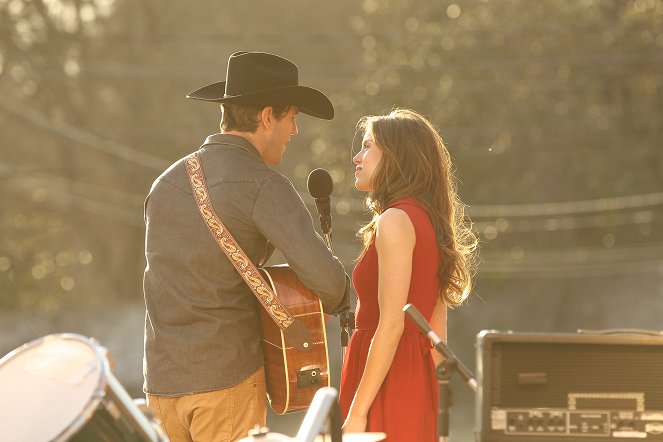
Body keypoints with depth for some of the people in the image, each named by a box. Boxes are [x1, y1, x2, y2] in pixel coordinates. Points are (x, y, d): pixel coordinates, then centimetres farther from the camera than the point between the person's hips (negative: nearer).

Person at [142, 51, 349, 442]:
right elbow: (325, 276, -18)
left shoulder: (167, 182, 13)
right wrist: (336, 303, 4)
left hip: (161, 380, 7)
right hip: (227, 380, -7)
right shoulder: (262, 184, -9)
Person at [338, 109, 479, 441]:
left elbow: (391, 325, -18)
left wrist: (357, 411, -18)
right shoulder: (429, 221, 16)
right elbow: (437, 333, 17)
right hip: (415, 380, 9)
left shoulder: (395, 221, -12)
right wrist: (426, 406, 21)